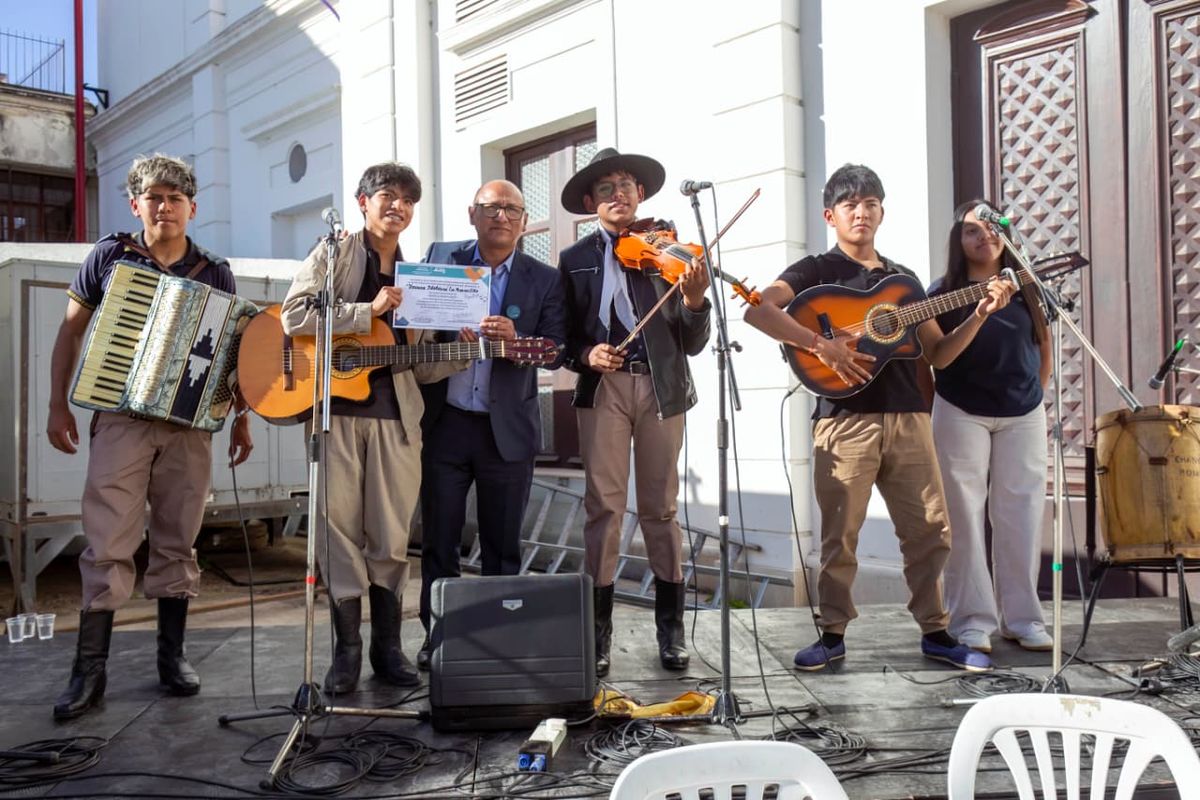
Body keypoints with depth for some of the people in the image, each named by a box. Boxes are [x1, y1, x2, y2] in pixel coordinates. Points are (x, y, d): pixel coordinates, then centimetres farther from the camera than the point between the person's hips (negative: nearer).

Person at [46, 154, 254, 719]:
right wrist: (58, 405, 4)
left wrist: (241, 421, 8)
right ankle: (90, 668, 4)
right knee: (108, 545, -4)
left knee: (177, 542, 6)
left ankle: (172, 656, 17)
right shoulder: (109, 257, 4)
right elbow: (70, 332, 10)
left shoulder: (215, 274, 7)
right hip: (121, 420, -1)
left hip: (191, 424, 1)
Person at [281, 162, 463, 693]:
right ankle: (347, 649, 11)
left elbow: (419, 366, 15)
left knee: (391, 535, 5)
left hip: (396, 416, 3)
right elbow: (294, 316, -10)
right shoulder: (332, 256, 7)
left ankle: (388, 647, 16)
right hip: (336, 409, -3)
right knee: (339, 528, -1)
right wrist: (369, 311, -13)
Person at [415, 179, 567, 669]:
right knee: (438, 539, 6)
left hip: (508, 428, 0)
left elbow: (555, 348, -2)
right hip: (445, 422, 1)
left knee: (503, 544, 8)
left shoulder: (545, 280, 5)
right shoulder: (440, 258, 8)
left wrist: (515, 338, -21)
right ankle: (437, 635, 19)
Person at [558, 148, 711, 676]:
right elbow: (564, 339, 10)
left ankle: (670, 626, 18)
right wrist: (586, 354, -11)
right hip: (602, 389, 0)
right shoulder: (574, 260, 10)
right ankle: (599, 627, 8)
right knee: (604, 506, -2)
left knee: (660, 508, 6)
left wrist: (694, 301, -16)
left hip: (661, 388, 0)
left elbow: (692, 344, 2)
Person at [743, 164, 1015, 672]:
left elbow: (938, 355, 17)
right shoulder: (817, 270, 5)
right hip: (845, 418, -5)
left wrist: (980, 315, 3)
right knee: (839, 534, -1)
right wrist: (821, 345, -21)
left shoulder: (904, 278, 21)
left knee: (930, 529, 6)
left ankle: (935, 632, 19)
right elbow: (758, 310, -14)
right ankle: (833, 634, 12)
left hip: (907, 417, 5)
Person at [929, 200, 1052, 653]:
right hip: (960, 416, -3)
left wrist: (1034, 394, 10)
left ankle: (1022, 617, 16)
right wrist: (930, 411, -3)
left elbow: (1043, 347, 15)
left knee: (1020, 516, 5)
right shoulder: (944, 293, -1)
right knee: (965, 517, -1)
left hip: (1023, 417, 3)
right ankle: (974, 620, 7)